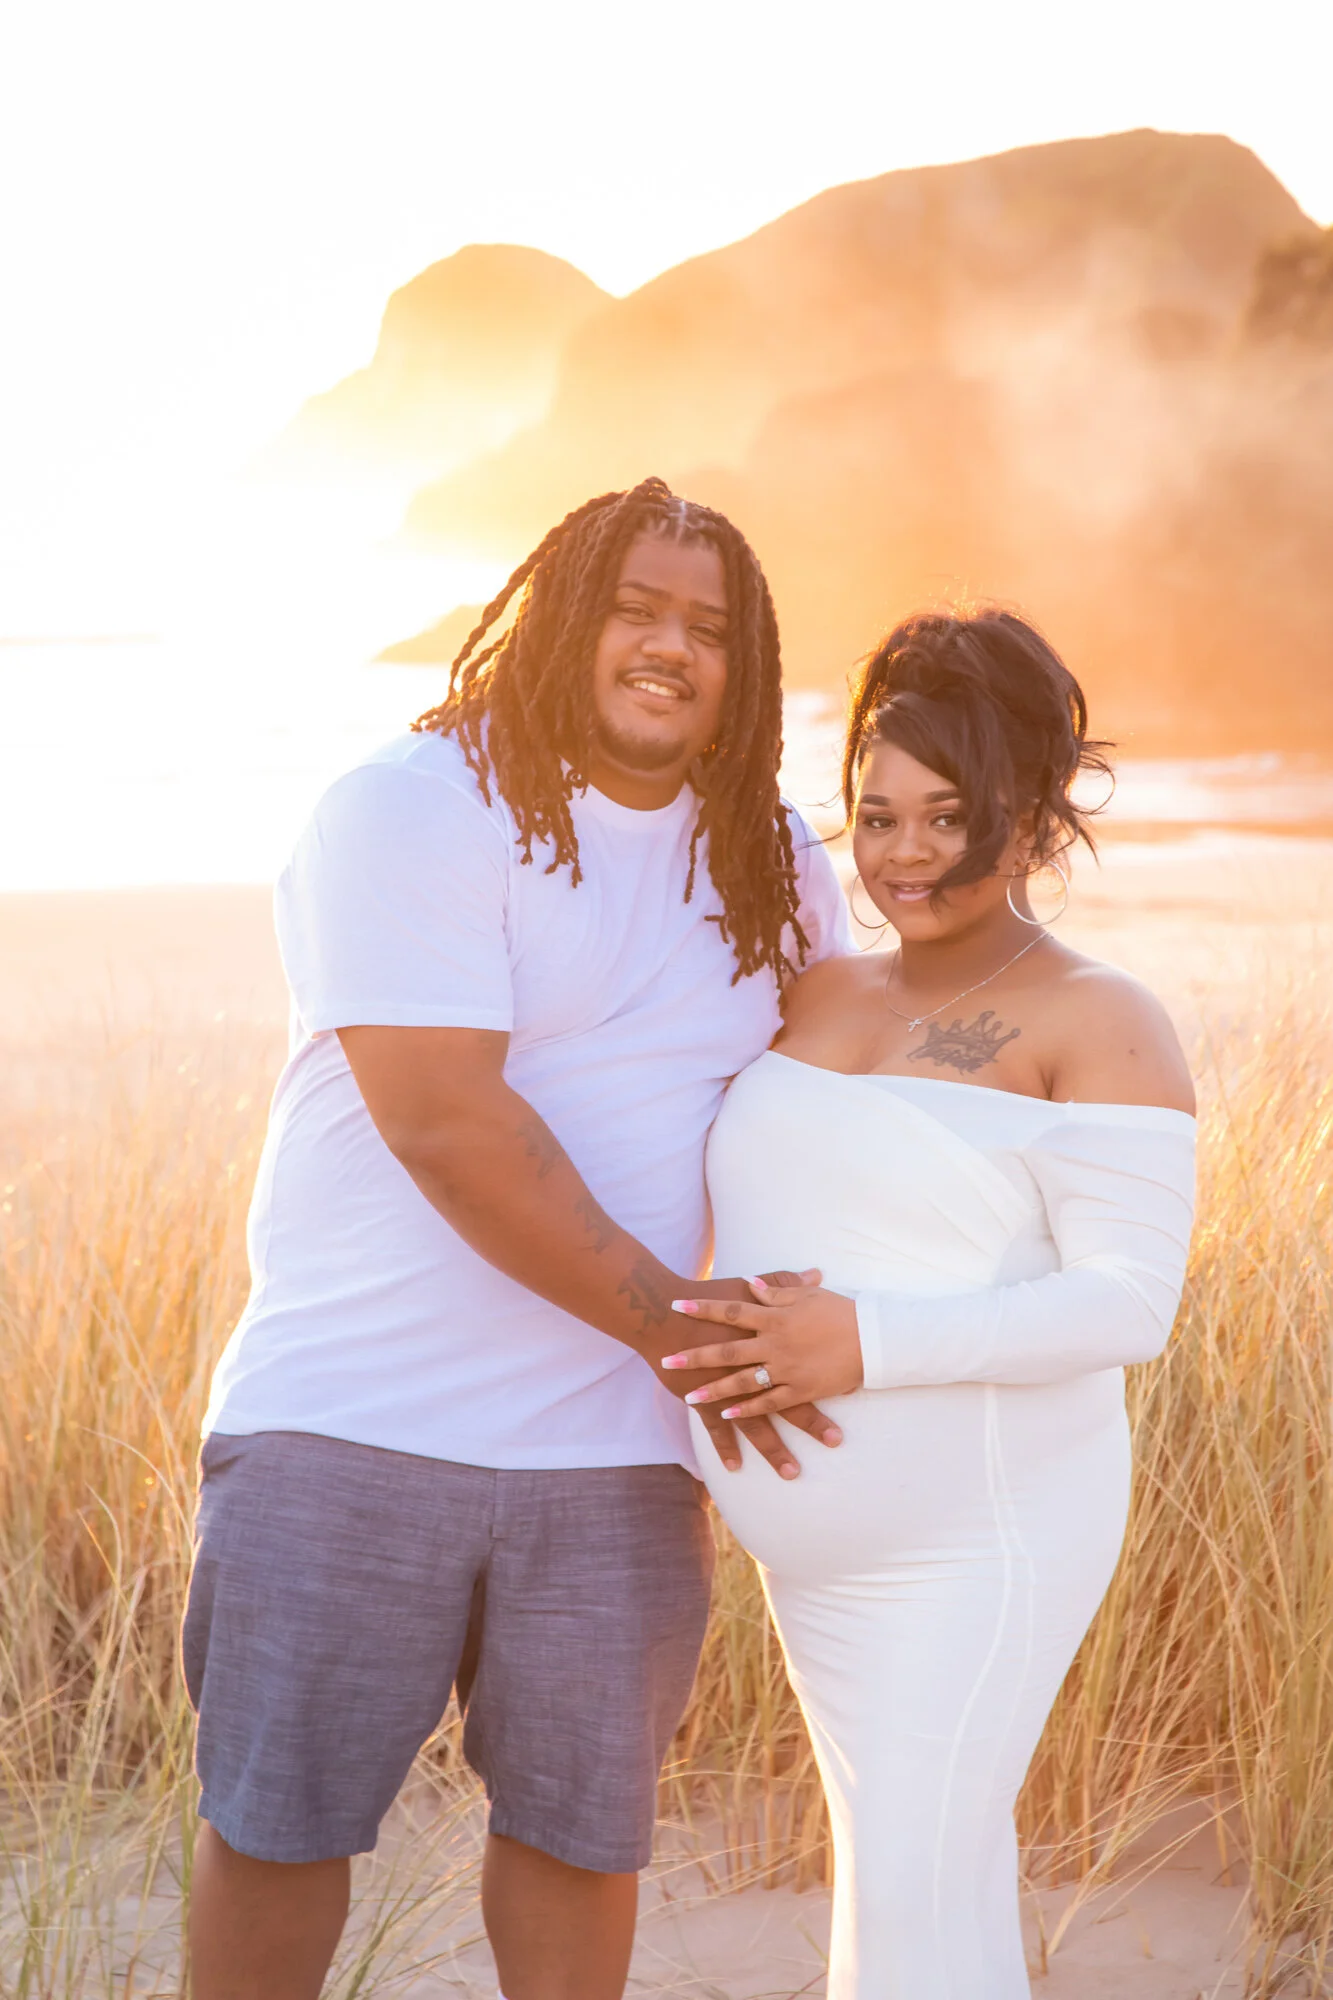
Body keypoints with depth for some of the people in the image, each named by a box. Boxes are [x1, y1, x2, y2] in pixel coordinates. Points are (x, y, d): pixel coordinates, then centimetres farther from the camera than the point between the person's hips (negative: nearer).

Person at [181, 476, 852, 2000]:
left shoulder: (768, 860, 8)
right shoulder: (412, 809, -11)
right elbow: (447, 1126, -20)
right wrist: (668, 1318, -18)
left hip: (612, 1450, 5)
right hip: (352, 1420, -4)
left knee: (580, 1829, 12)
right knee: (278, 1818, 7)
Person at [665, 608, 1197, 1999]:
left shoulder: (1096, 1026, -13)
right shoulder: (820, 1000, 7)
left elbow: (1127, 1306, -20)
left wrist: (865, 1347, -27)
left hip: (977, 1533, -7)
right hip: (822, 1533, 7)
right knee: (920, 1855, 17)